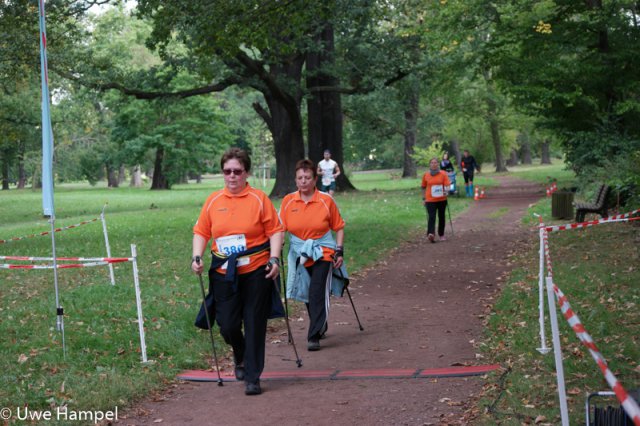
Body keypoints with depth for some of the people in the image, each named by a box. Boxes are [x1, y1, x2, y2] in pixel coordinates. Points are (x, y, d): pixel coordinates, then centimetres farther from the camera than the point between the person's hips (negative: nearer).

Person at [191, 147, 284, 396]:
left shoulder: (259, 198, -2)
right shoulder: (213, 200, 7)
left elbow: (275, 230, -2)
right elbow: (201, 231, 11)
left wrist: (274, 258, -13)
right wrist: (197, 257, -2)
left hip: (256, 271, -3)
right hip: (223, 273, 3)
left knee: (255, 325, 0)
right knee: (227, 325, 3)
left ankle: (252, 377, 11)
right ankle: (241, 358, 35)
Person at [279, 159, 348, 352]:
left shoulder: (326, 200, -6)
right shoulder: (288, 201, -3)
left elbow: (338, 227, 2)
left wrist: (340, 251, -3)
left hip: (322, 252, -3)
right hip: (299, 254, 3)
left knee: (317, 293, -16)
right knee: (308, 294, 14)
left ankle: (314, 336, -14)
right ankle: (320, 327, 37)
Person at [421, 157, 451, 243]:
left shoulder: (443, 173, 0)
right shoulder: (426, 175, 4)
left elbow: (447, 184, -4)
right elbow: (424, 187, 13)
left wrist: (446, 191, -25)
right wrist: (424, 198, 13)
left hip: (442, 199, 1)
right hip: (430, 200, -1)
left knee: (441, 217, 11)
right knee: (431, 217, -15)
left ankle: (441, 234, 25)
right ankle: (431, 234, -29)